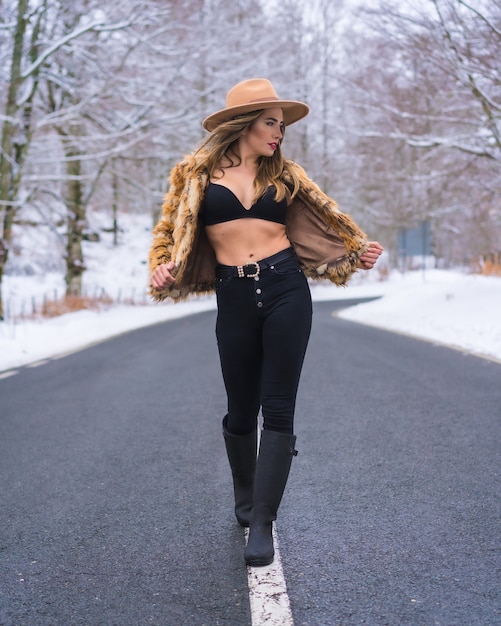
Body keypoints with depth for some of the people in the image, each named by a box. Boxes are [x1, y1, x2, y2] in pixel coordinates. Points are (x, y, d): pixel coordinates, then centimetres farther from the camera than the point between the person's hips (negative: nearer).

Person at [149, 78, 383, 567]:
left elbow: (323, 220, 18)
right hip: (234, 300, 0)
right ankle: (244, 500, 35)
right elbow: (171, 229, 8)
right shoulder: (199, 173, 6)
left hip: (286, 291, 1)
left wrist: (356, 252, 7)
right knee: (241, 412, 9)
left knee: (278, 409, -6)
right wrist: (163, 266, -9)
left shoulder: (283, 174, 11)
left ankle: (261, 523, -1)